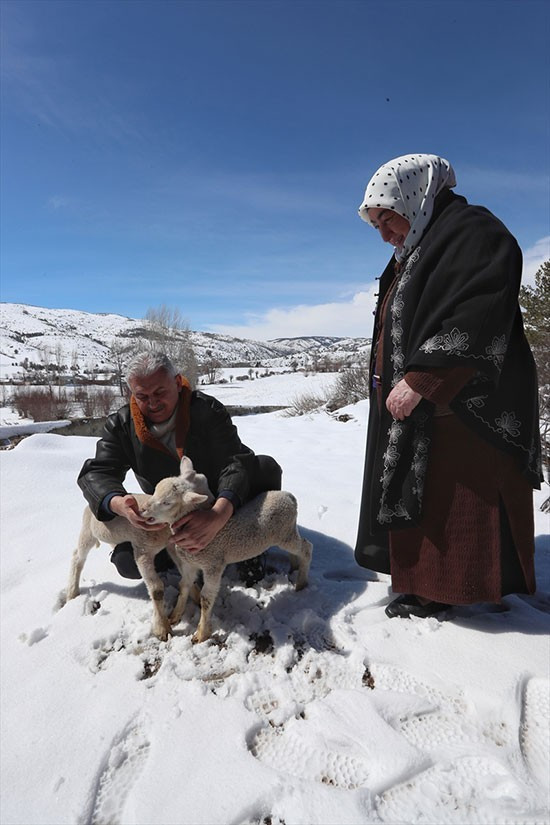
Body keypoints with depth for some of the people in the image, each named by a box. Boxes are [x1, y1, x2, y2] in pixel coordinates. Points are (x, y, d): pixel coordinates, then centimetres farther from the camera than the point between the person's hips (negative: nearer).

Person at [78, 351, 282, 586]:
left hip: (222, 506, -1)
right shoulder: (121, 425, -13)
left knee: (266, 467, -26)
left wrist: (219, 515, -53)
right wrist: (119, 504, -45)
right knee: (128, 562, -23)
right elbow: (96, 473, -18)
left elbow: (236, 461, -31)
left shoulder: (207, 410, -22)